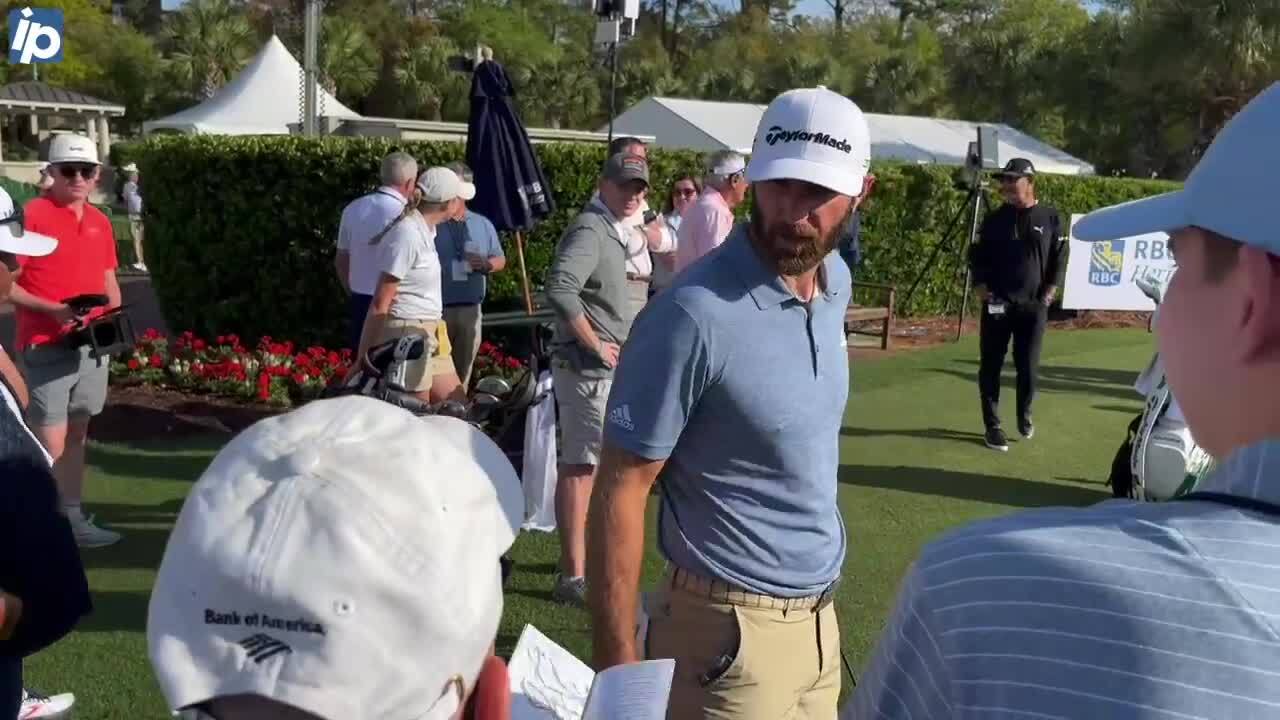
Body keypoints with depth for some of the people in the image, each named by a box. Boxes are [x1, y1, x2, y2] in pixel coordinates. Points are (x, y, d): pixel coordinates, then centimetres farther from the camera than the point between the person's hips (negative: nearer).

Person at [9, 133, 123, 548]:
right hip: (45, 348, -6)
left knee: (77, 435, 14)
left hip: (92, 345, 7)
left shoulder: (100, 222, 11)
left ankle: (73, 519, 24)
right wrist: (53, 310, -22)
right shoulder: (32, 214, -9)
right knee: (49, 447, -6)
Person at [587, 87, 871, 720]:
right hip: (731, 628, -7)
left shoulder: (836, 281, 1)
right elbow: (620, 492, -19)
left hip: (819, 613, 7)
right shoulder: (694, 316, -22)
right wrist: (619, 667, -20)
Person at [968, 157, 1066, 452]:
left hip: (1034, 306, -1)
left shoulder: (1050, 218, 2)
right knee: (991, 366, 0)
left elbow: (1059, 259, 6)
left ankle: (1024, 415, 27)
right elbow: (978, 255, 10)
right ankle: (992, 426, 7)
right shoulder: (994, 219, 5)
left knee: (1028, 366, 3)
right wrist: (980, 286, -3)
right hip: (996, 304, 1)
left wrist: (1049, 292, -2)